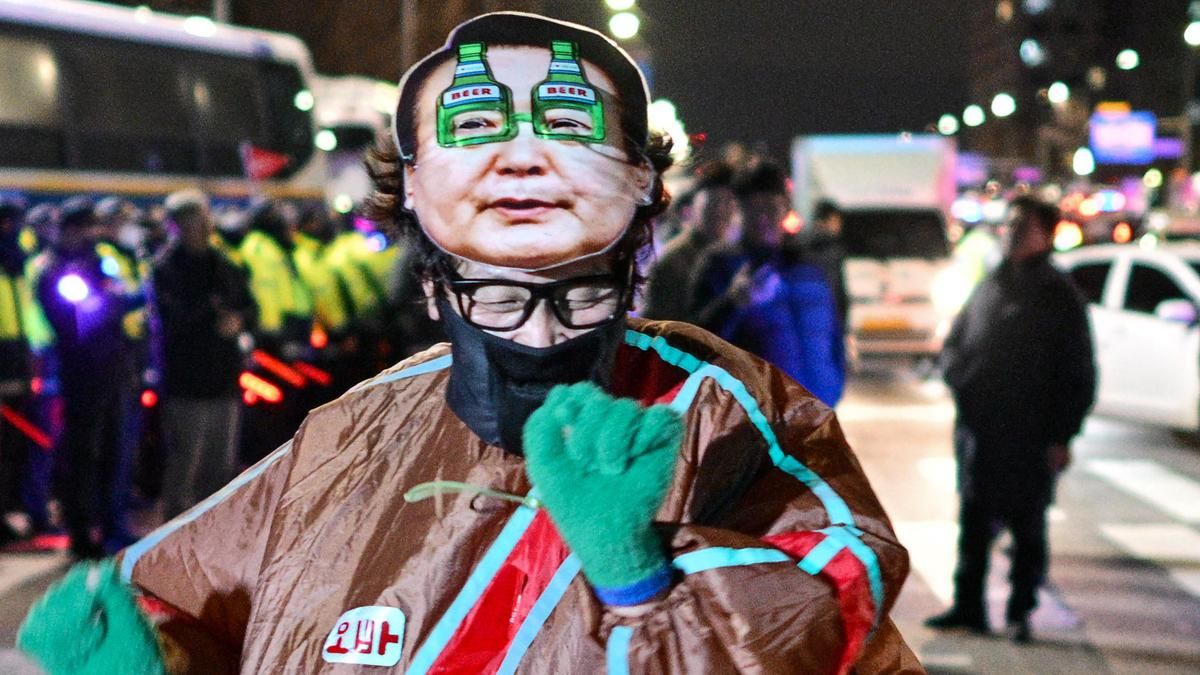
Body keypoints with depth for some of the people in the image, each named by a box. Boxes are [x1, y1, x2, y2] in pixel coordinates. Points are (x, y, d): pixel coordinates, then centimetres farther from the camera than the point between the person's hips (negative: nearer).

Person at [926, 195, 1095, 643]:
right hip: (978, 433, 5)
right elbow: (954, 343, 20)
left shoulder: (1060, 298, -3)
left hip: (1031, 438, -5)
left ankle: (1019, 613, 13)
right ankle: (968, 606, 19)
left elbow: (1079, 375, -4)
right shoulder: (989, 288, 11)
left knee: (1027, 528, 5)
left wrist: (1062, 436, -10)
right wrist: (959, 378, -1)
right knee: (974, 522, 10)